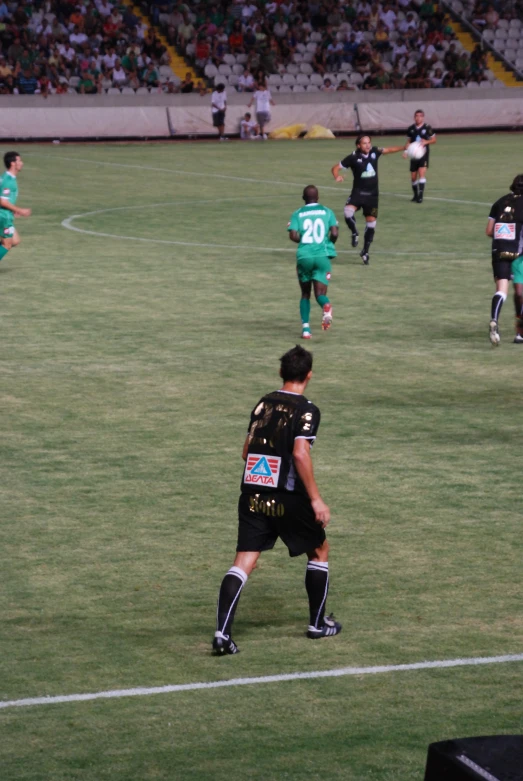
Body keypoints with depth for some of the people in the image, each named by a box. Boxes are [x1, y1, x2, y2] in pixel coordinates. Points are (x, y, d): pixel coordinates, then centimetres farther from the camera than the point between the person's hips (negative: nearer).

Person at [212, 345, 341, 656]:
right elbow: (300, 453, -21)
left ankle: (222, 633, -16)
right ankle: (318, 623, 26)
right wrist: (316, 499, -18)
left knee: (244, 562, -1)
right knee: (319, 551, 18)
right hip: (287, 499, -5)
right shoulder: (306, 410, -9)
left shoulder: (263, 404, 11)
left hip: (252, 495, 5)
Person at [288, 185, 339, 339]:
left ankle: (305, 328, 6)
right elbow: (334, 233, -5)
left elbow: (293, 236, -8)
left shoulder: (298, 214, 5)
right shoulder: (327, 212, 6)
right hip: (322, 256, 0)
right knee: (320, 293, -1)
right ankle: (326, 306, -38)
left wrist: (303, 240, 13)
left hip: (304, 256, 0)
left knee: (305, 294, 17)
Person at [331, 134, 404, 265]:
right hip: (358, 192, -3)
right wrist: (337, 176, -26)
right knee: (348, 212, -31)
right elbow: (336, 168, -5)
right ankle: (355, 233, -2)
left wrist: (404, 148, 16)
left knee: (371, 223, 4)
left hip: (372, 194, 3)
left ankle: (365, 252, 20)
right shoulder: (353, 158, -11)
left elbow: (388, 150, 18)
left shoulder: (374, 152, 0)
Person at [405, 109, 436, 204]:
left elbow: (434, 140, 3)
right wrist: (406, 150, 0)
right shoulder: (411, 129, 5)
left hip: (423, 154, -4)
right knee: (413, 177, 6)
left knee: (422, 173, -19)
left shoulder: (427, 128, -5)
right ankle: (416, 195, 27)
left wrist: (426, 142, -17)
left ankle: (420, 196, -19)